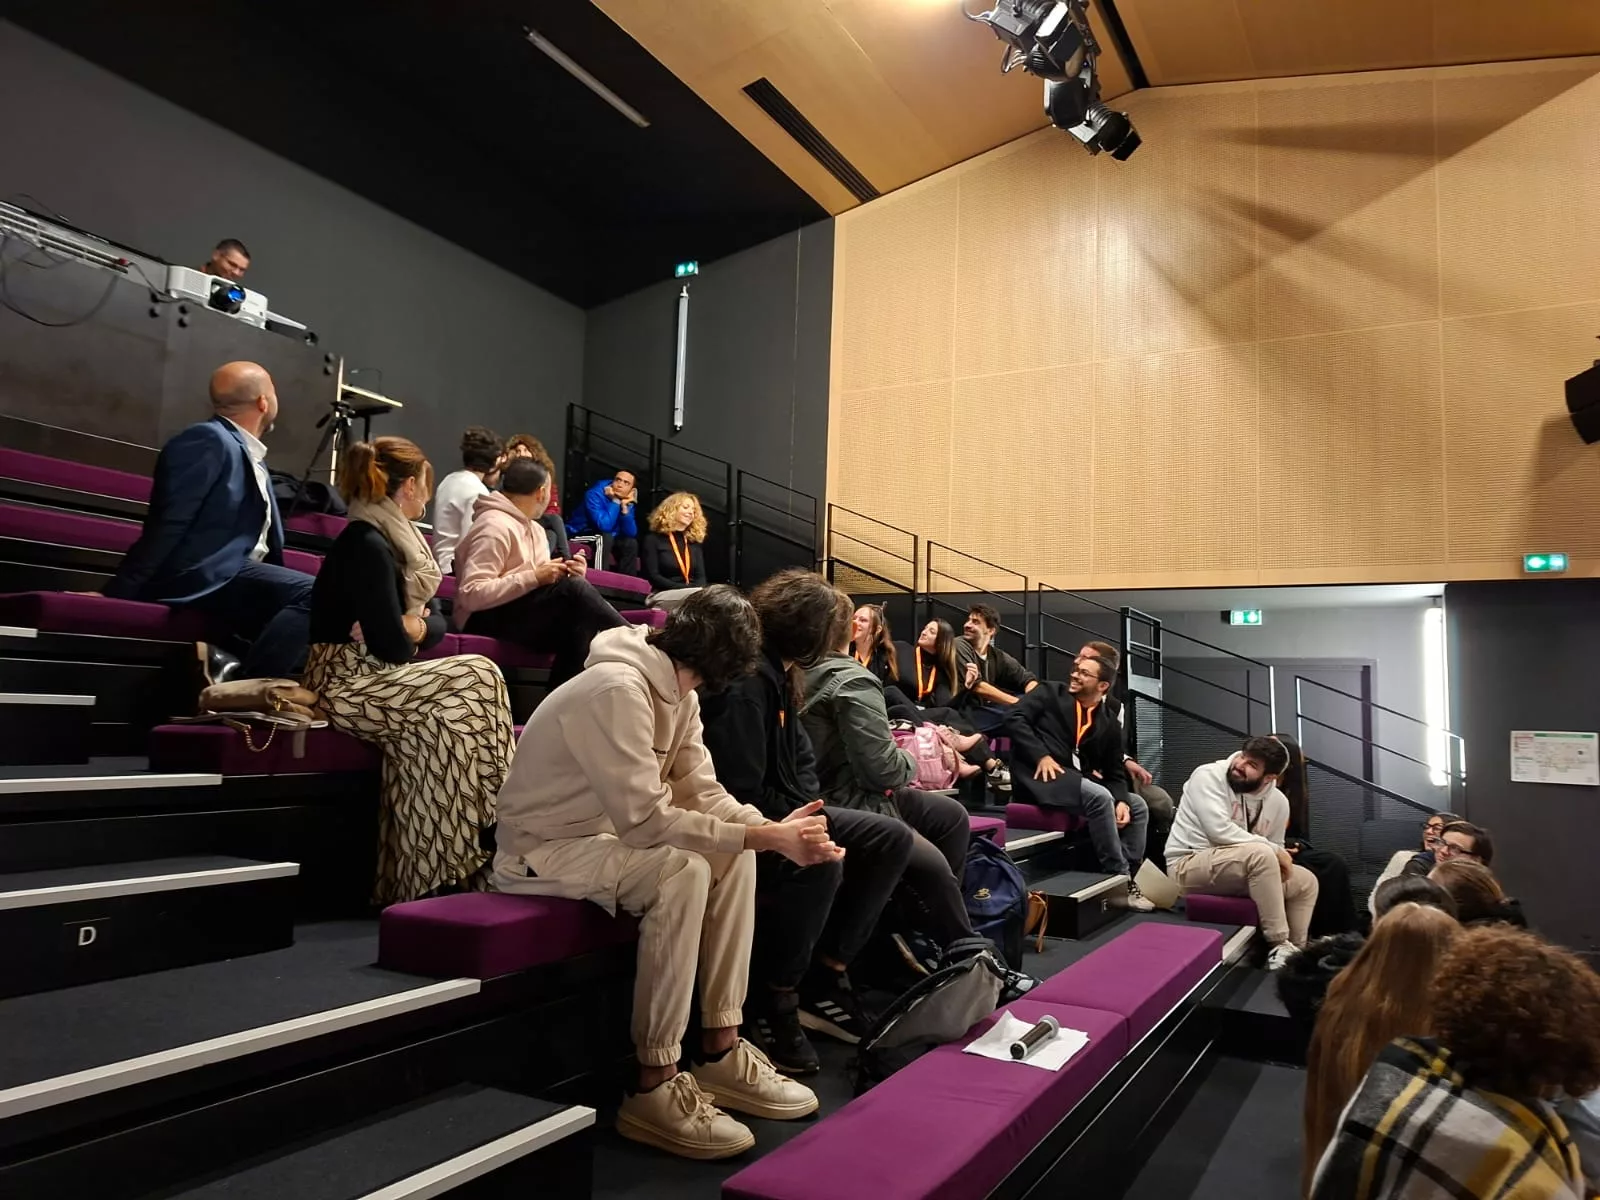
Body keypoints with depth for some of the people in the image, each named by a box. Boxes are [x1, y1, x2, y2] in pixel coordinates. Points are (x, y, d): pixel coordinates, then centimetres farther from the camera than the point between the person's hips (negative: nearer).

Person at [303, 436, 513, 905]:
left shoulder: (393, 539, 13)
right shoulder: (367, 545, -15)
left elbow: (436, 620, 13)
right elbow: (392, 646, -19)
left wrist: (413, 627, -7)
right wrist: (409, 629, 2)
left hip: (372, 677, 8)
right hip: (346, 683, -8)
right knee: (477, 677, -17)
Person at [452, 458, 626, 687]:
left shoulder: (535, 530, 16)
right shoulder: (495, 526, -14)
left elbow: (533, 588, 12)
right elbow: (471, 594, -23)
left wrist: (570, 576, -8)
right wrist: (533, 577, -25)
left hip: (528, 618, 8)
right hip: (486, 620, -8)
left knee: (581, 622, -22)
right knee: (575, 588, -28)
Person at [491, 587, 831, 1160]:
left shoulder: (675, 690, 2)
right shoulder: (617, 689, -28)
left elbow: (700, 792, -3)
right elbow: (645, 819, -32)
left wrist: (775, 828, -20)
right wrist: (764, 838, -29)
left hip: (603, 836, 9)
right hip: (540, 851, -9)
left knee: (733, 856, -4)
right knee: (682, 870, -30)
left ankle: (721, 1051, 1)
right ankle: (654, 1086, -20)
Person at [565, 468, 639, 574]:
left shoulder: (628, 502, -2)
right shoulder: (595, 494, -22)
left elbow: (631, 534, -11)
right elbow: (604, 526, -35)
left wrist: (624, 507, -19)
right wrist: (615, 501, -26)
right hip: (578, 535, -7)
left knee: (630, 543, -4)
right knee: (605, 537, -30)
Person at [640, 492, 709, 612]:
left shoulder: (695, 542, 21)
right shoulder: (653, 539, 6)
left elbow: (701, 576, 14)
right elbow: (652, 576, -5)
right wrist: (687, 589, -15)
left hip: (693, 594, 4)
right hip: (662, 596, -4)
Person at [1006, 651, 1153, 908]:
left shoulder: (1109, 725, 14)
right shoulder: (1049, 693, 3)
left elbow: (1115, 773, 11)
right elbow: (1014, 718, -9)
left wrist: (1121, 800, -11)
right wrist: (1041, 755, -20)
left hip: (1076, 780, 7)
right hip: (1038, 775, -7)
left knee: (1137, 805, -2)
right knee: (1099, 797, -29)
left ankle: (1126, 879, -3)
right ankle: (1118, 879, -20)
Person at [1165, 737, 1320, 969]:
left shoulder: (1278, 802, 4)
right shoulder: (1208, 776, -15)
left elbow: (1273, 851, 14)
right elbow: (1220, 830, -26)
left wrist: (1280, 859, -11)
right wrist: (1274, 850, -20)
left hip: (1239, 868, 8)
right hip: (1187, 866, -8)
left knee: (1307, 881, 8)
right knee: (1260, 854, -31)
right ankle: (1278, 946, -24)